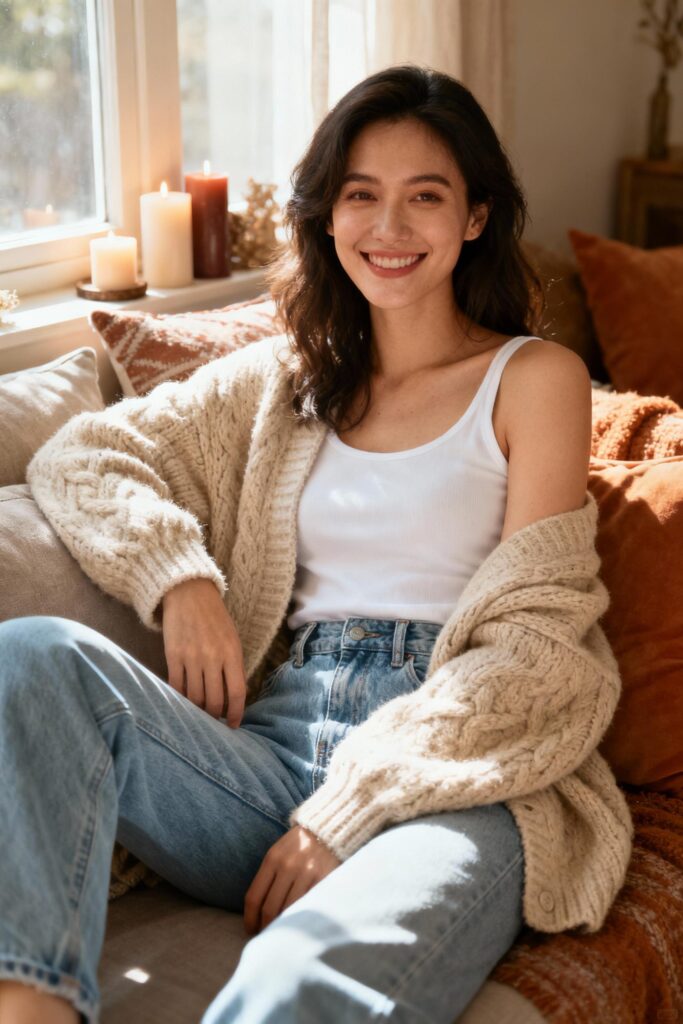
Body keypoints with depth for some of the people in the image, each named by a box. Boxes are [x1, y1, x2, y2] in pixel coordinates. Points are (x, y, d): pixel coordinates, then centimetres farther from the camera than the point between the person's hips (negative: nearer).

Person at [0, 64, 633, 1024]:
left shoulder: (535, 378, 7)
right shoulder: (284, 378, 20)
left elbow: (536, 644, -1)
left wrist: (352, 806, -12)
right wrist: (178, 577, -5)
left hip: (449, 780, -5)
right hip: (276, 748, 5)